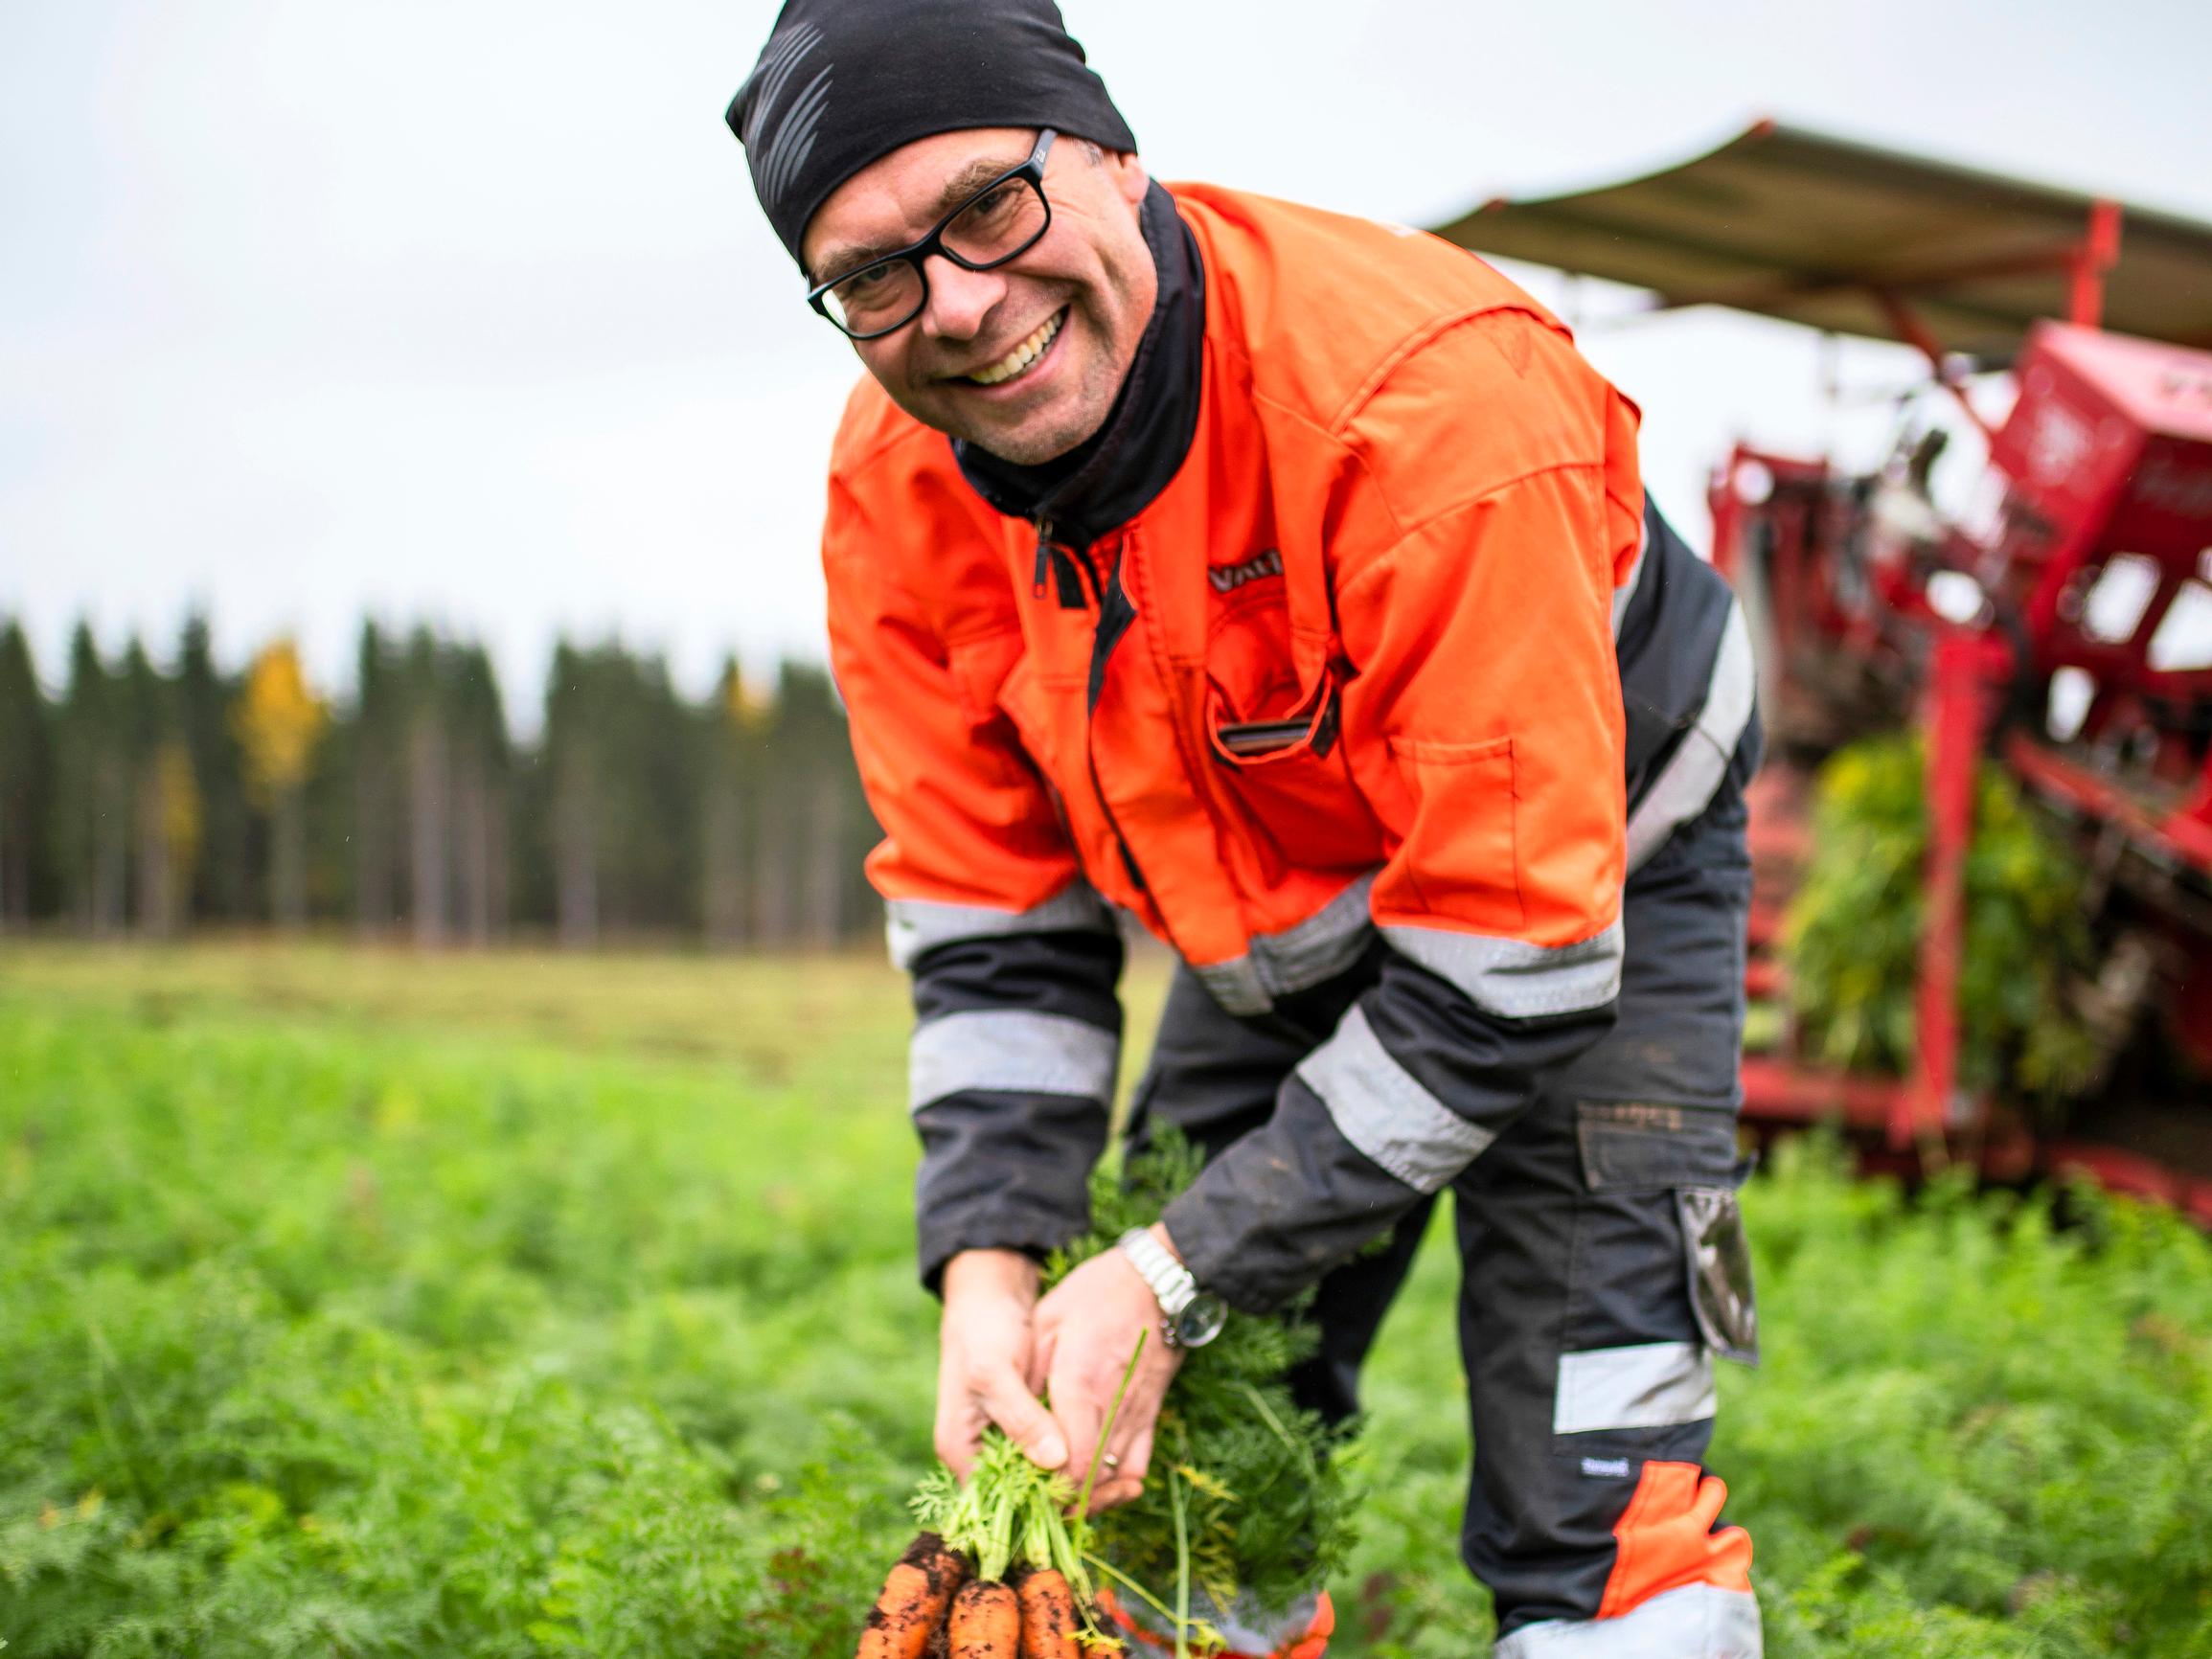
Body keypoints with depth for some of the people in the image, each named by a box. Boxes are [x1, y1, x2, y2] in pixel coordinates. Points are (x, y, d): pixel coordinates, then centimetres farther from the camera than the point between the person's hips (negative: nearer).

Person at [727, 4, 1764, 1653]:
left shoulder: (1429, 396, -37)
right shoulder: (898, 486, -17)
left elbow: (1508, 958, -33)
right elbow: (991, 923, -7)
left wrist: (1174, 1280, -29)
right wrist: (990, 1266, -21)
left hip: (1593, 891, -5)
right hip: (1274, 935, 5)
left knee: (1591, 1522, -12)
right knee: (1165, 1475, 7)